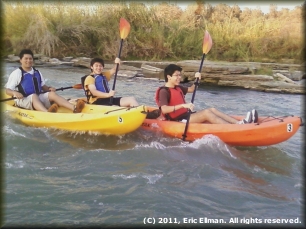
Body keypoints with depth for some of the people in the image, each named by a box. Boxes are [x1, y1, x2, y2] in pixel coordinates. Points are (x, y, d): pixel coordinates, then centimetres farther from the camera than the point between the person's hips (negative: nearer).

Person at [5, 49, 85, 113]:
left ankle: (74, 108, -43)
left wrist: (49, 88, 0)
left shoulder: (37, 72, 18)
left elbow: (43, 86, 23)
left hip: (39, 97, 5)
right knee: (34, 96, -36)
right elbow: (7, 90, -3)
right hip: (23, 100, -5)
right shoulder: (16, 73, 0)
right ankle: (47, 113, -70)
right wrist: (15, 93, -24)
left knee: (52, 94, -20)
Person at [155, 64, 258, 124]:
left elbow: (191, 89, 33)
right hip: (178, 121, -10)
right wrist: (182, 105, -36)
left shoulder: (177, 88, 16)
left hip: (186, 115, 10)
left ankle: (240, 123, -18)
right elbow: (164, 110, -29)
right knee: (206, 112, -24)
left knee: (212, 109, -5)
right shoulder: (164, 91, -13)